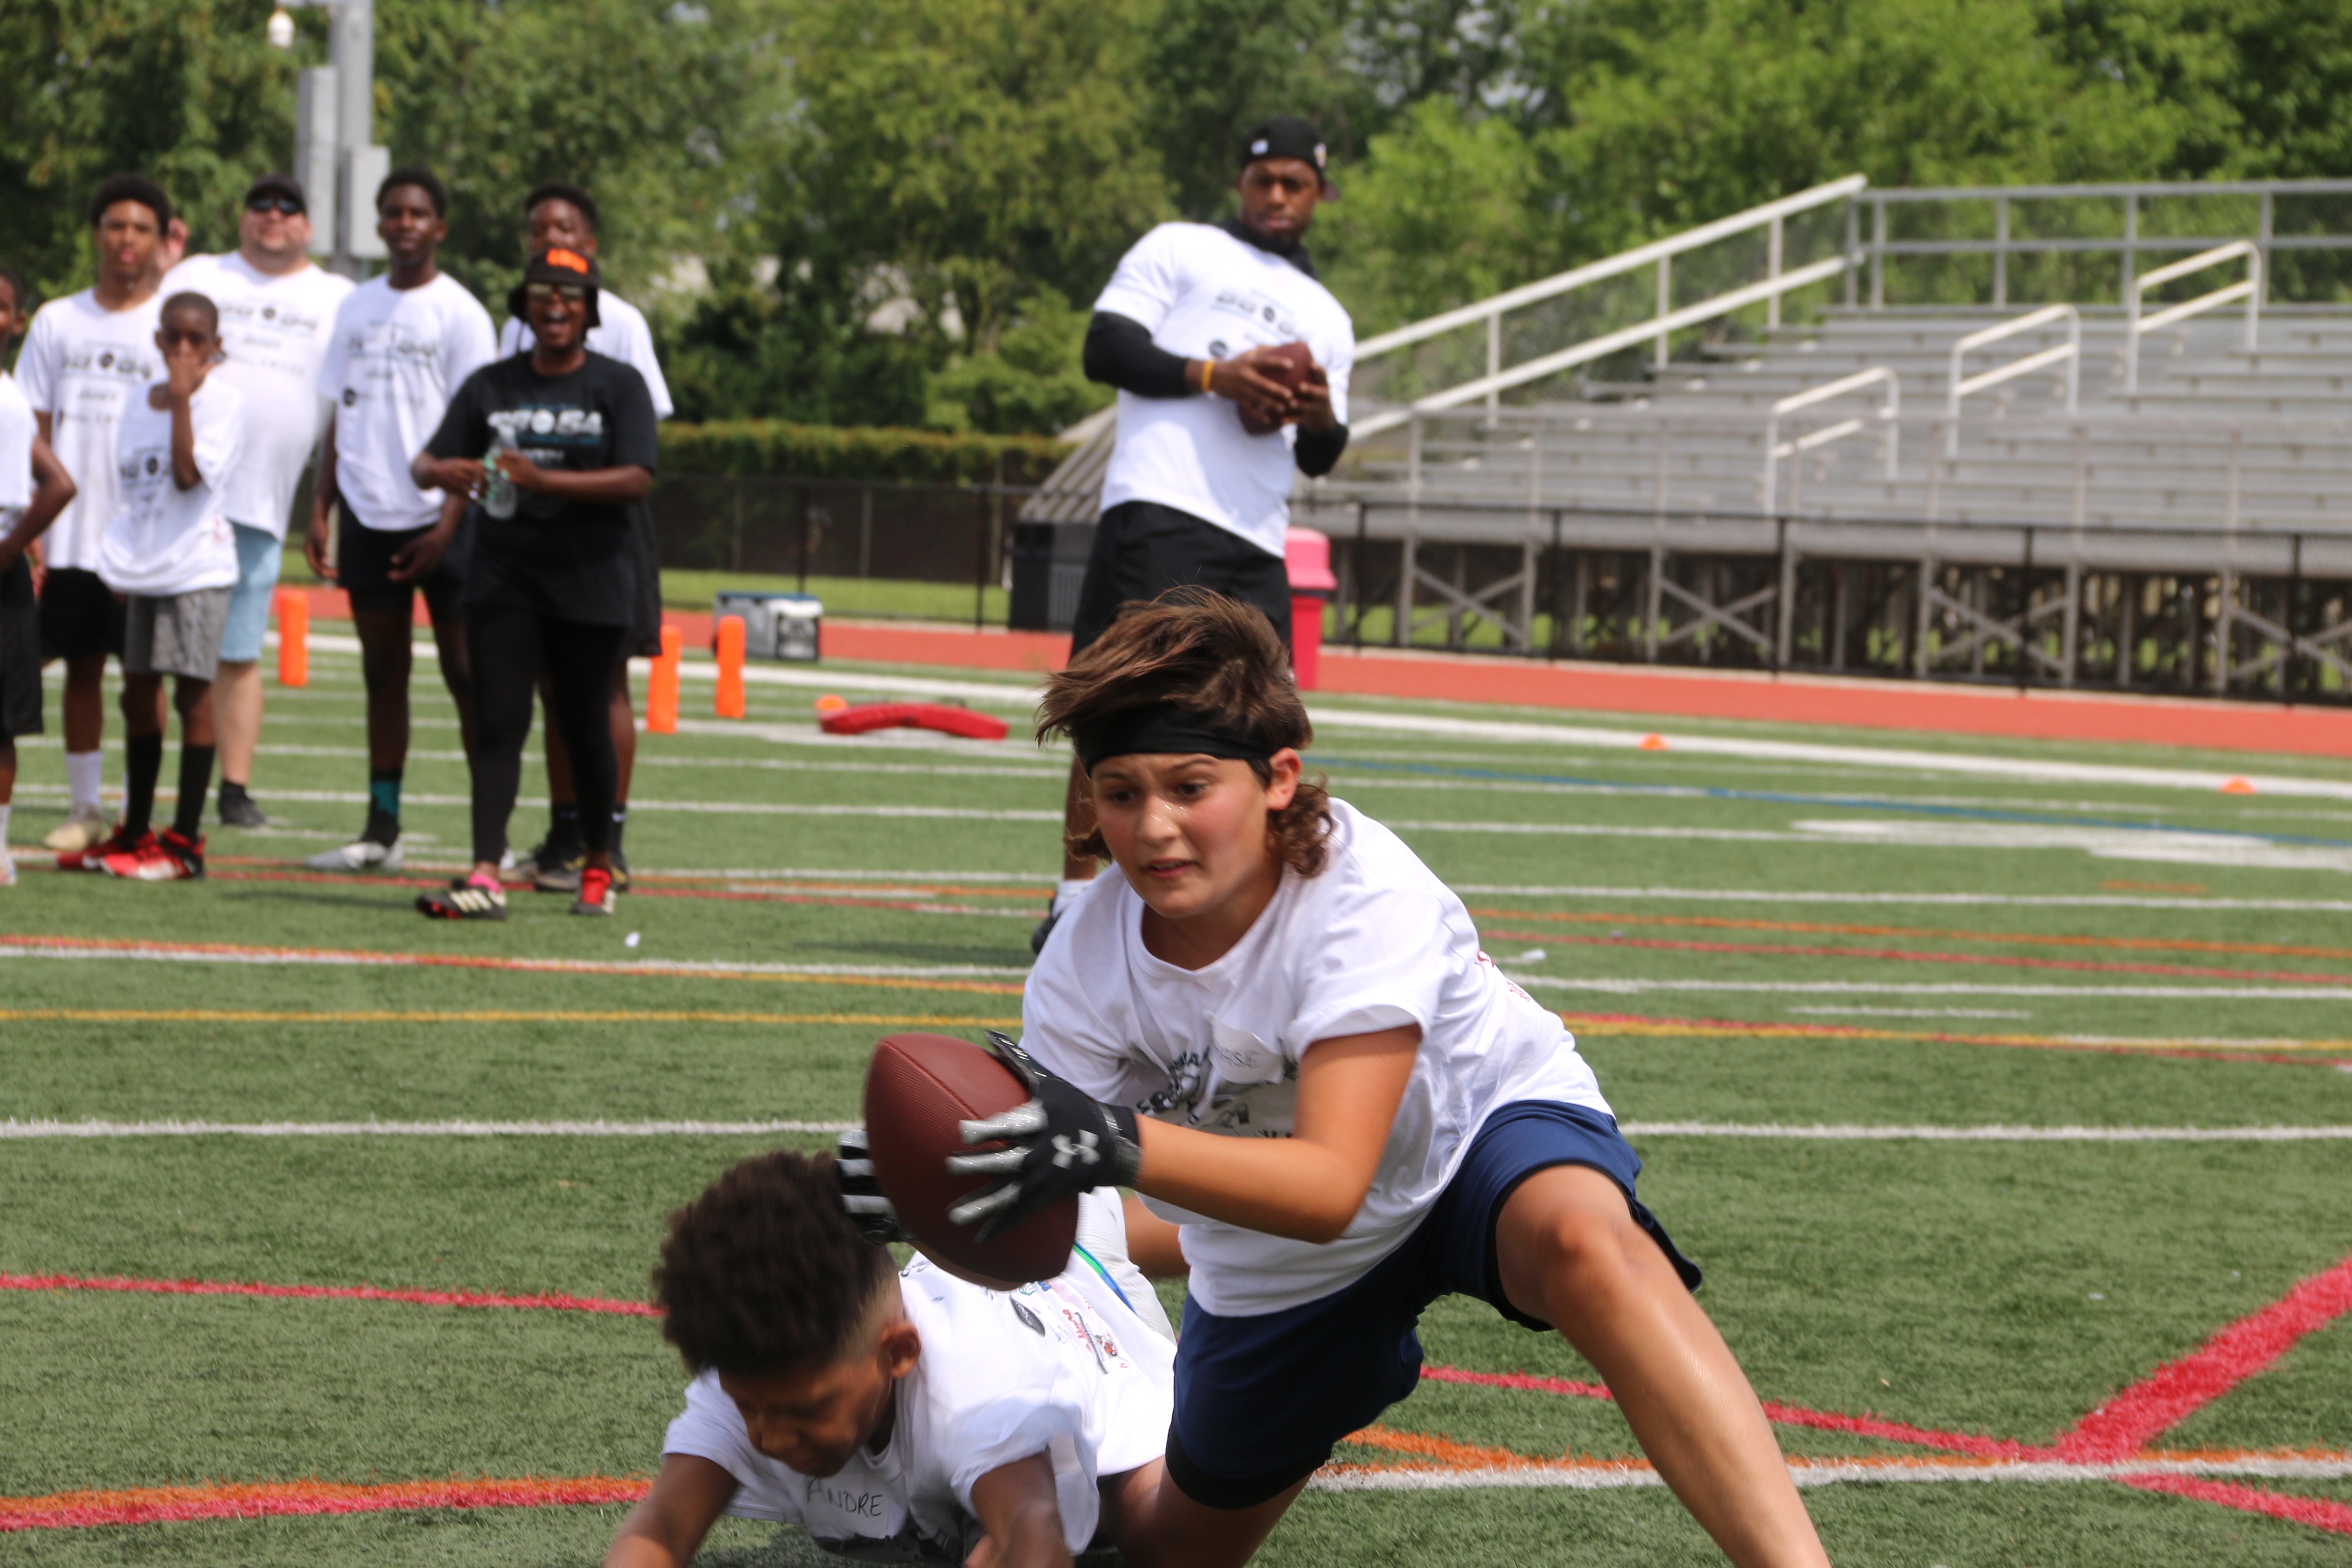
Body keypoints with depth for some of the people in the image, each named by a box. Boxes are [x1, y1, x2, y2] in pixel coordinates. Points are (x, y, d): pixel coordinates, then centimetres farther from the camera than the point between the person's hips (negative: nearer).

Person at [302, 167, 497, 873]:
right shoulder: (356, 307, 13)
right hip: (369, 516, 5)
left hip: (440, 520, -5)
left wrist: (449, 523, -14)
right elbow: (341, 418, 17)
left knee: (465, 671, -4)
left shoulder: (460, 313, -3)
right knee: (383, 673, 7)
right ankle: (382, 832, 10)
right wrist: (320, 510, 9)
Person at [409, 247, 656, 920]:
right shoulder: (491, 386, 10)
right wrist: (446, 472, -19)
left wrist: (542, 480, -22)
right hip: (503, 578, 2)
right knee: (498, 723, -9)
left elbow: (637, 480, -12)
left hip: (590, 582, -2)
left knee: (584, 726, 7)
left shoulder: (618, 386, 1)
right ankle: (484, 877, -17)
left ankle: (598, 866, 25)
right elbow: (426, 464, 6)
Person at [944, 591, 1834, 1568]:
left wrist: (1121, 1148, -57)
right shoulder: (1082, 969, -21)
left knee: (1586, 1248, -41)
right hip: (1280, 1261, 5)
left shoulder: (1366, 897, -34)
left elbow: (1330, 1186, -42)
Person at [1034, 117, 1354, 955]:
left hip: (1257, 540, 6)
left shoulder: (1325, 317, 26)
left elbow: (1318, 460, 25)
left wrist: (1322, 422, 1)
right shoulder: (1178, 250, 11)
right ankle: (1077, 899, -8)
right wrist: (1212, 376, -12)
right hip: (1159, 511, -6)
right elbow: (1105, 349, -1)